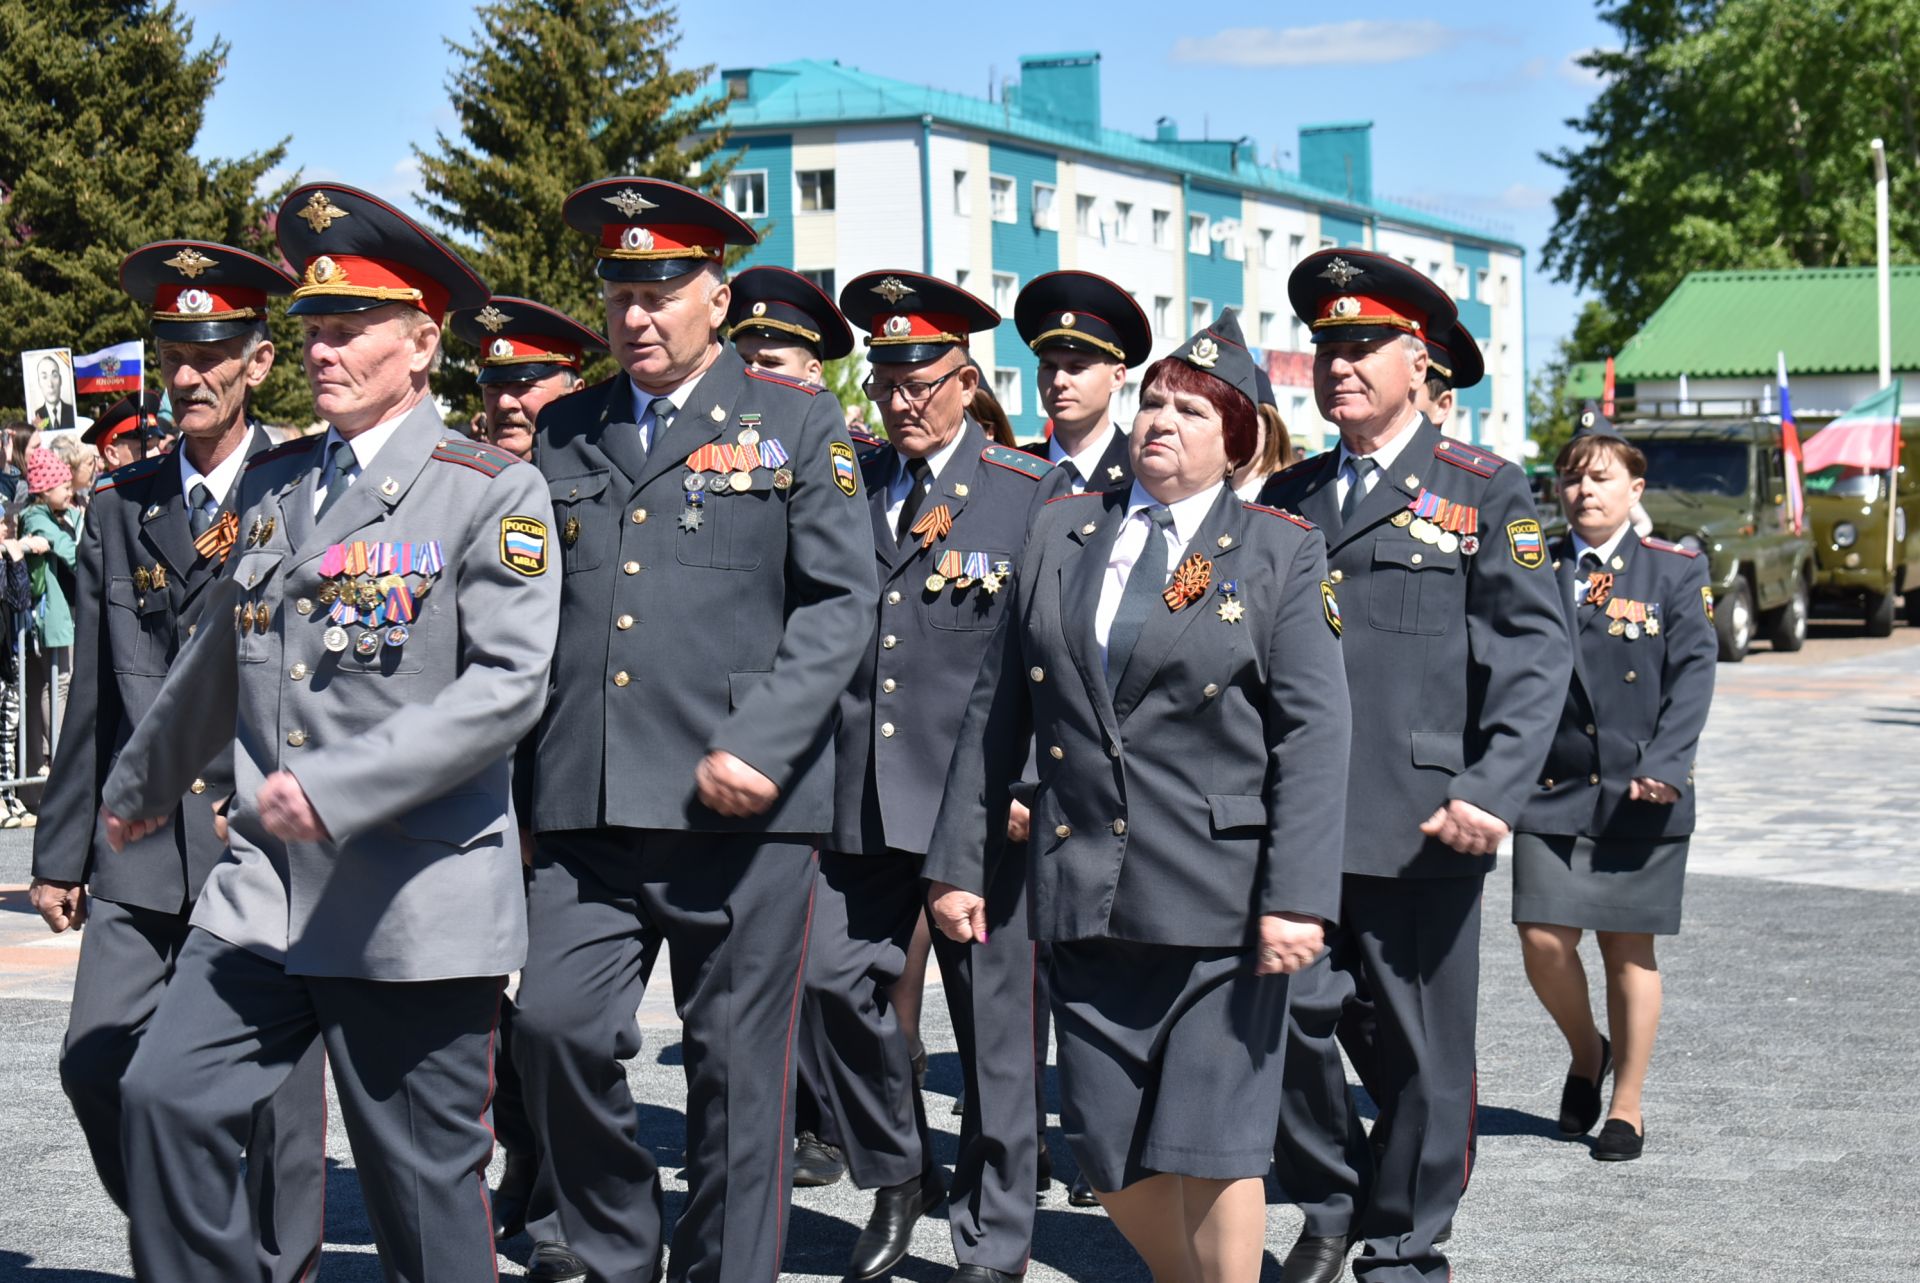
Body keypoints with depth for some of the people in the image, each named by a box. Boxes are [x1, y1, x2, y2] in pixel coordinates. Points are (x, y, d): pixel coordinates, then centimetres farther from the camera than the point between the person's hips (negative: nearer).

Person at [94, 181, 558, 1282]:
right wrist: (142, 787, 40)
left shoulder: (493, 490, -5)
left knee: (426, 1185, 1)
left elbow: (509, 686, -15)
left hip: (417, 902, -5)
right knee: (166, 1097, -8)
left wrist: (340, 786, -22)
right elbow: (221, 662, 28)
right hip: (266, 889, 6)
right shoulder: (274, 483, 14)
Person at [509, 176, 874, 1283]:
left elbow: (840, 603, -2)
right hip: (586, 810, 3)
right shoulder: (566, 434, 15)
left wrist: (759, 746, -14)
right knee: (555, 1025, -7)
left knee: (739, 1066, 3)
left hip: (741, 809, -3)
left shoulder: (798, 423, 4)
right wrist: (519, 782, 11)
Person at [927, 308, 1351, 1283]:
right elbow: (996, 707, 13)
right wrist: (960, 861, 8)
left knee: (1210, 1148, -3)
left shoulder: (1280, 553, 1)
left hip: (1219, 900, -4)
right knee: (1110, 1153, 8)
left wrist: (1296, 898, -16)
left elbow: (1314, 734, -6)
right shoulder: (1061, 532, 12)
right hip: (1085, 896, 4)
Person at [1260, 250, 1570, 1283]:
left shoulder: (1486, 492, 3)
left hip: (1420, 829, -3)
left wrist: (1492, 792, -15)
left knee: (1422, 1056, 4)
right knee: (1284, 1013, -5)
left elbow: (1536, 650, -4)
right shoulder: (1287, 498, 14)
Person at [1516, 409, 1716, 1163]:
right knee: (1544, 941, -6)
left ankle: (1627, 1106, 17)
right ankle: (1586, 1053, 23)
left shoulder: (1675, 573, 4)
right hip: (1551, 789, 1)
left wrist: (1665, 763, -16)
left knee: (1629, 949, 4)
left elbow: (1693, 674, -3)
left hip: (1639, 795, -1)